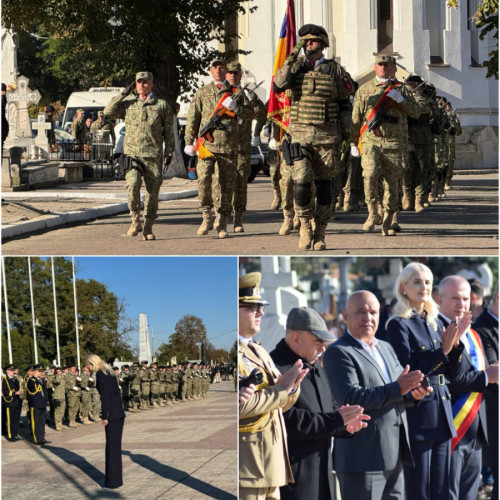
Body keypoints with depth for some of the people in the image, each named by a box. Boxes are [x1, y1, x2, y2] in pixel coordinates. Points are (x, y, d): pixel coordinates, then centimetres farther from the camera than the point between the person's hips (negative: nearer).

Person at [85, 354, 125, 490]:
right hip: (119, 414, 9)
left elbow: (104, 396, -16)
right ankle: (116, 479, 20)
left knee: (111, 447, -3)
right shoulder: (109, 372, 16)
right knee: (116, 446, 14)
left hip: (111, 415, -9)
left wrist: (104, 417, -14)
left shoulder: (100, 374, -11)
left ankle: (112, 482, 1)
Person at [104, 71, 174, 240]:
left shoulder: (162, 105, 10)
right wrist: (123, 94, 5)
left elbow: (168, 131, 10)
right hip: (132, 154, 0)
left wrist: (169, 153, 2)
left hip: (153, 155, 0)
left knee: (152, 192, 0)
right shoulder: (128, 105, 15)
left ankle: (147, 229, 10)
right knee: (133, 185, -22)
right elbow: (108, 111, 3)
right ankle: (135, 221, -7)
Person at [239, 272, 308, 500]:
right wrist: (280, 390, -14)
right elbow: (239, 405, -25)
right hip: (245, 465, -10)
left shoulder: (258, 351, 19)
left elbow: (279, 405, 19)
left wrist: (291, 388, -3)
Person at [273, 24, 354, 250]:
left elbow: (344, 103, 9)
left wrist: (346, 131, 2)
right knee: (301, 182, -12)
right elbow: (278, 85, -10)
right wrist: (291, 58, -13)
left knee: (324, 185, 1)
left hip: (327, 135, 0)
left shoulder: (335, 69, 7)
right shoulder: (296, 66, 9)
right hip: (300, 133, 0)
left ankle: (320, 234, 9)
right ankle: (305, 227, 6)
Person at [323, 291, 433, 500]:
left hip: (393, 458, 8)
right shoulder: (338, 353, -8)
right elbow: (349, 399, -20)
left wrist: (414, 395, -4)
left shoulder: (386, 348, 18)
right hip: (362, 457, -8)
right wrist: (397, 389, -25)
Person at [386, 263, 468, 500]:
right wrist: (442, 350, -18)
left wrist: (456, 342, -2)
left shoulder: (435, 324, 15)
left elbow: (451, 373, 13)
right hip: (418, 415, -7)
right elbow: (409, 372, -14)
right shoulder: (399, 324, -7)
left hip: (442, 415, 7)